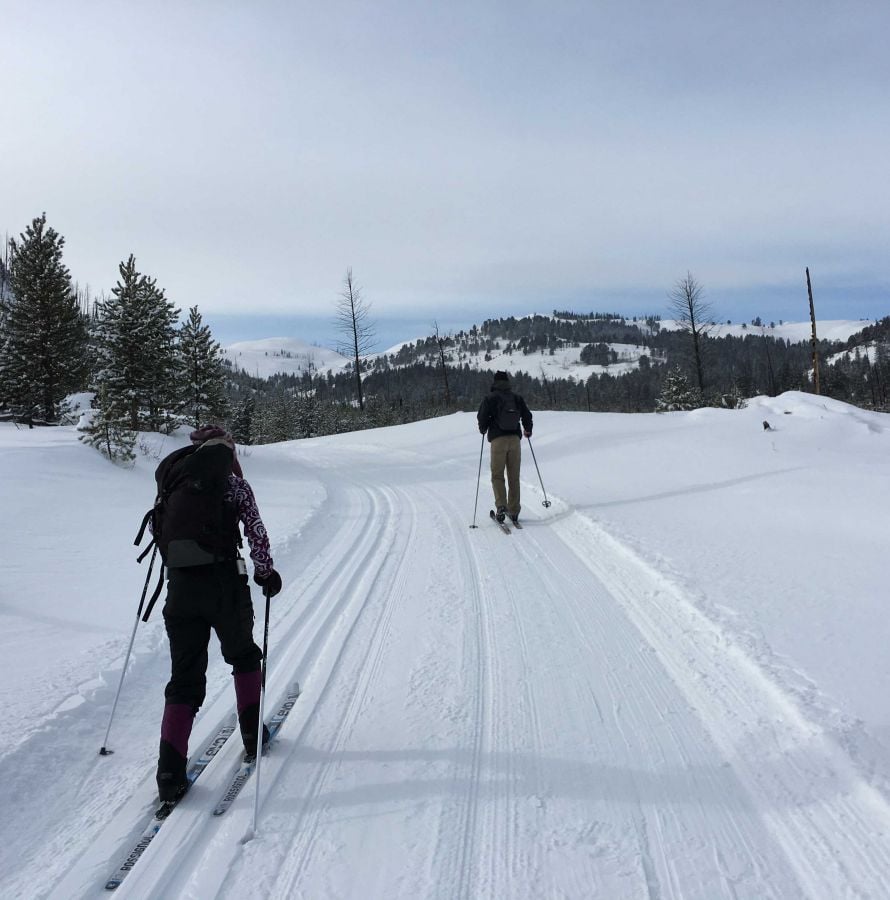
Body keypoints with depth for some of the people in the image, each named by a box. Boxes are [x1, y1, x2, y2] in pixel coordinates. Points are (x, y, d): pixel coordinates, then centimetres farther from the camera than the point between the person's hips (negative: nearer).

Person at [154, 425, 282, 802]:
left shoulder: (171, 479, 14)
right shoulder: (234, 482, 2)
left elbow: (156, 529, 20)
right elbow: (257, 533, -3)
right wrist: (266, 572, 9)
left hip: (180, 584, 3)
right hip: (224, 581, -3)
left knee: (185, 675, 10)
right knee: (243, 656, 22)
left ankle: (171, 771, 2)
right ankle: (252, 735, 28)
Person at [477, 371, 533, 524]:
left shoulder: (490, 398, -1)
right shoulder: (517, 398, 10)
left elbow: (482, 416, -5)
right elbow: (527, 415, 11)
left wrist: (483, 429, 16)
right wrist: (528, 430, 29)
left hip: (498, 439, -3)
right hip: (515, 438, 3)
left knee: (497, 475, 3)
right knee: (514, 477, 8)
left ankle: (501, 506, -16)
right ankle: (514, 511, 9)